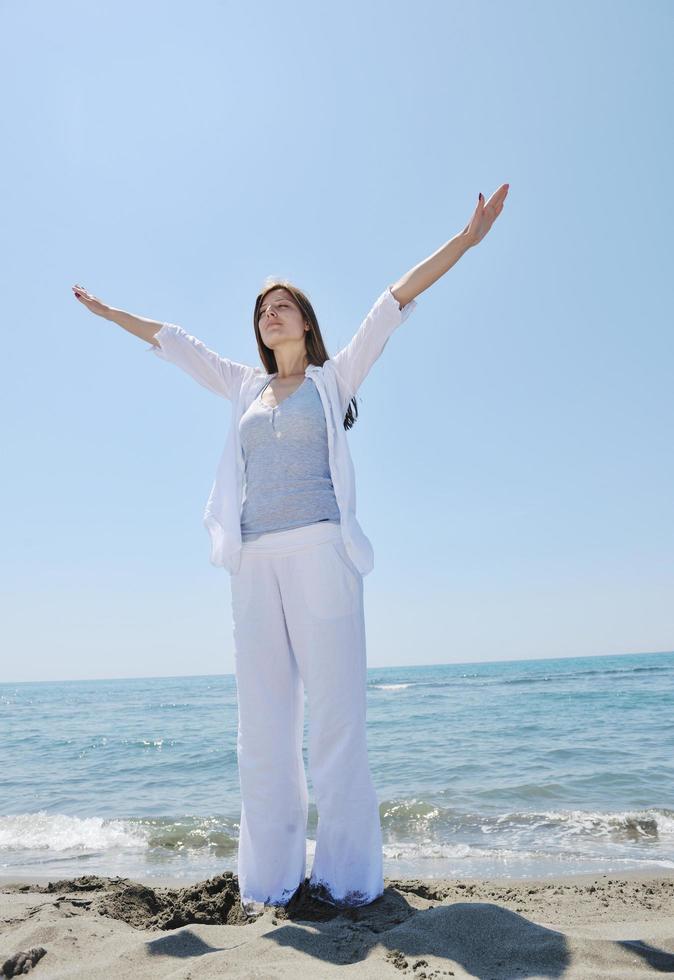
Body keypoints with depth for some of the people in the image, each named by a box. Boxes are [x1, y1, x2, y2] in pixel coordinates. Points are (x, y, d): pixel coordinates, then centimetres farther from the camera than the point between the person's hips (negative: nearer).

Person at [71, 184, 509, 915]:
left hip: (320, 551, -4)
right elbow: (174, 343, 33)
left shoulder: (334, 378, 15)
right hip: (255, 561, 4)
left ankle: (347, 875, 2)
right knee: (263, 722, 1)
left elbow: (394, 303, 9)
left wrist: (466, 239, 6)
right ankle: (271, 878, 9)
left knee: (335, 711, -6)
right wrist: (110, 313, 42)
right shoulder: (245, 387, 24)